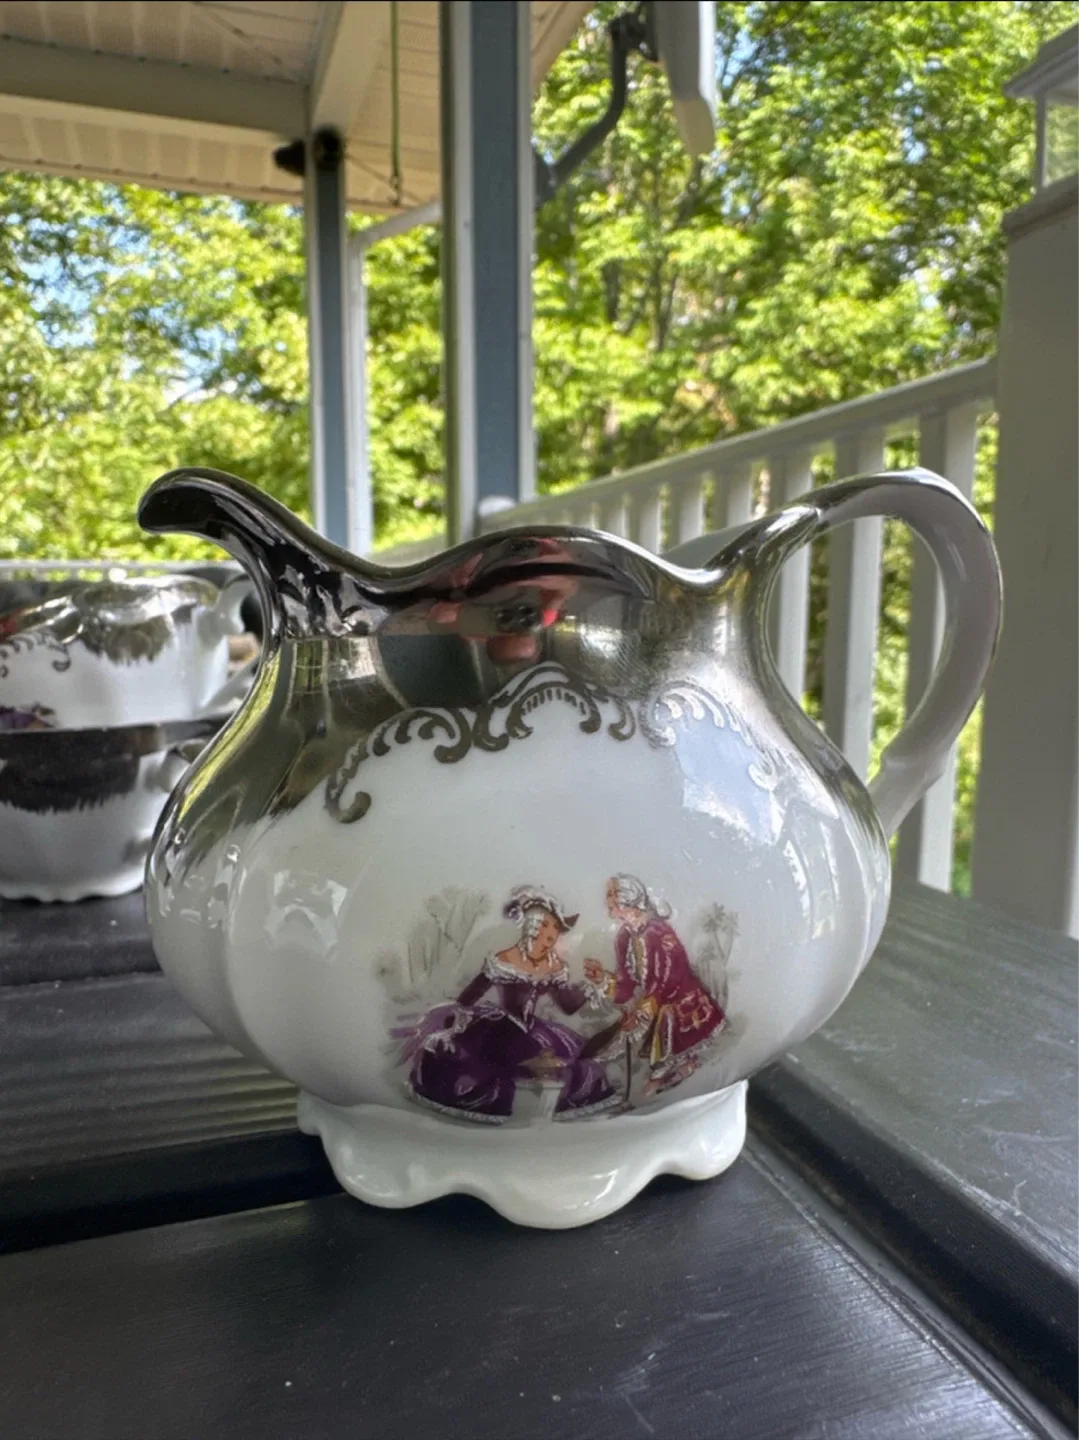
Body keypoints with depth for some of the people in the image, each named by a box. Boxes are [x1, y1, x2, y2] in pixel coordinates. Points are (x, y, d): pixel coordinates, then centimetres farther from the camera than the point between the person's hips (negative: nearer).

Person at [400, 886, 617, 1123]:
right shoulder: (502, 961, -14)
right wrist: (450, 1023, -13)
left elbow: (569, 1006, 6)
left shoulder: (555, 967, 1)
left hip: (529, 1033, 5)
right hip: (495, 1031, -4)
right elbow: (467, 999, -9)